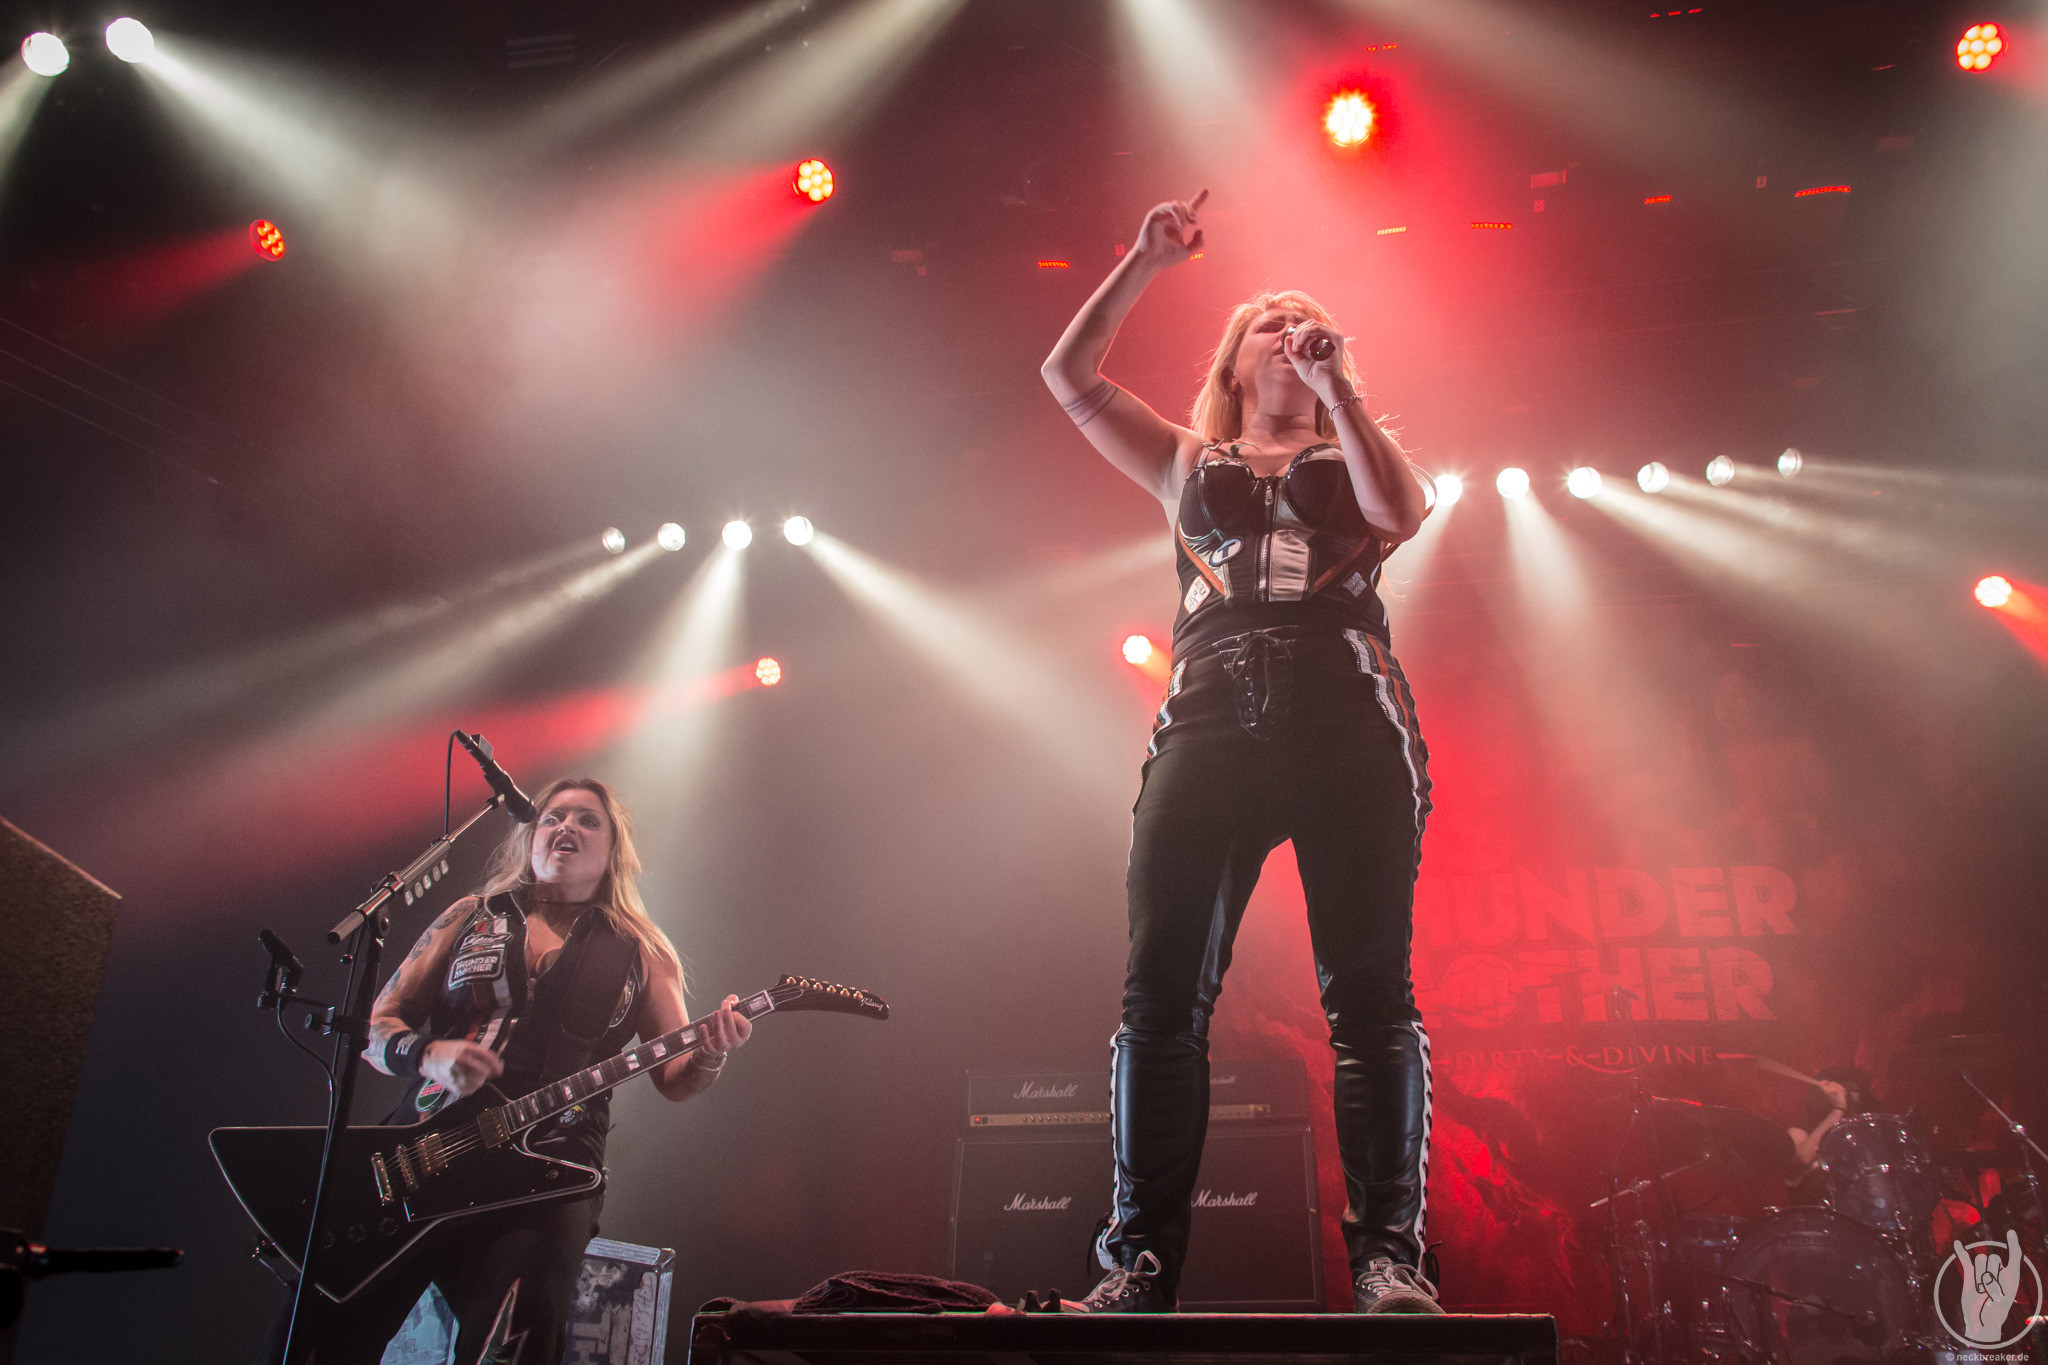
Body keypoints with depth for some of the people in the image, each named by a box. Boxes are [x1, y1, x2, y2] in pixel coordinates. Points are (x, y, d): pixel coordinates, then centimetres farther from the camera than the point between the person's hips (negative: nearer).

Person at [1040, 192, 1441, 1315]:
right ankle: (1141, 1258, -7)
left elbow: (1400, 513, 1)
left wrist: (1335, 381, 7)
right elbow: (1068, 375, 22)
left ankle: (1389, 1254, -6)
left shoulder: (1354, 458, 25)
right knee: (1162, 992, -10)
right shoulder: (1188, 463, 28)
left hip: (1348, 724, 0)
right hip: (1210, 724, 1)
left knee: (1370, 993, -9)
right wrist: (1143, 262, 17)